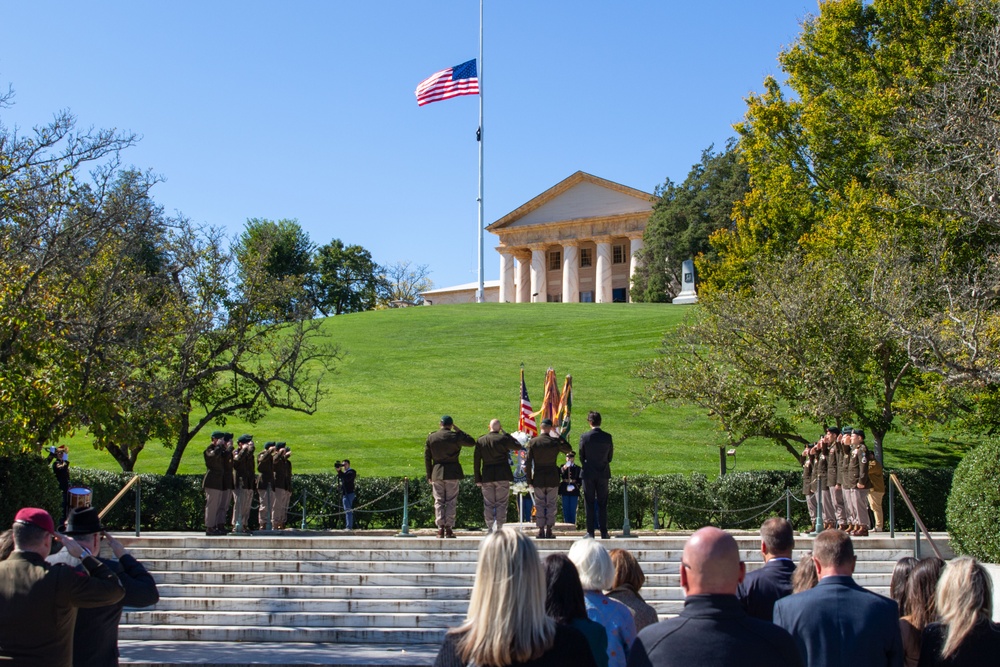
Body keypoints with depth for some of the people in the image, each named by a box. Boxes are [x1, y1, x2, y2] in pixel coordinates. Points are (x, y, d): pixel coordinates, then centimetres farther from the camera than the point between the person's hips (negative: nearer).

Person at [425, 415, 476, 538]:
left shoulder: (431, 437, 2)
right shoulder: (455, 436, -7)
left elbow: (427, 457, 5)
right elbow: (471, 442, 2)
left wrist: (429, 475, 10)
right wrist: (459, 430, 5)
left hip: (437, 473, 2)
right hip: (452, 473, -2)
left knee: (439, 501, 6)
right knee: (451, 501, 3)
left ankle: (440, 528, -1)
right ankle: (449, 528, -2)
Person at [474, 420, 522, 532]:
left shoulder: (480, 440, 4)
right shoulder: (503, 438, -7)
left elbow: (476, 461, 5)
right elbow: (518, 446, 5)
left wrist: (478, 479, 9)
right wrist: (506, 433, 8)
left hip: (486, 476, 3)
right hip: (502, 476, -3)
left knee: (488, 504, 8)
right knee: (501, 504, 2)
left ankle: (489, 529, 6)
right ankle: (498, 529, -3)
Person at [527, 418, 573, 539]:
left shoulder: (532, 442, -6)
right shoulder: (555, 441, -6)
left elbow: (529, 462, -5)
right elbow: (569, 450, 14)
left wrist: (529, 480, 1)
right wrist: (560, 437, 10)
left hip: (538, 479, 0)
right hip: (553, 478, 0)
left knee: (539, 505, 6)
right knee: (551, 505, 6)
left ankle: (541, 531, 3)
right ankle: (549, 531, 3)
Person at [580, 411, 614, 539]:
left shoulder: (584, 437, -10)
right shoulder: (607, 437, -4)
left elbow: (581, 456, -1)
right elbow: (610, 457, 4)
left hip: (589, 474, -2)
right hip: (603, 473, 2)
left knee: (589, 504, 4)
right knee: (602, 504, 7)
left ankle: (590, 532, 2)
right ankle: (603, 532, 5)